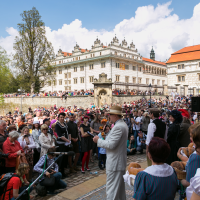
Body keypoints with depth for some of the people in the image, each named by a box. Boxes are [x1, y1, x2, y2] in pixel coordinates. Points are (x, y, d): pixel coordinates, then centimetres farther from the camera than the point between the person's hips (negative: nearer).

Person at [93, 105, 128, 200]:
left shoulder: (118, 127, -23)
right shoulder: (123, 124, 9)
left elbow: (111, 145, -25)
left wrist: (98, 140, -13)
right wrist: (102, 140, 10)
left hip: (115, 162, -11)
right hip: (120, 161, 11)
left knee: (112, 188, -1)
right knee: (120, 184, 23)